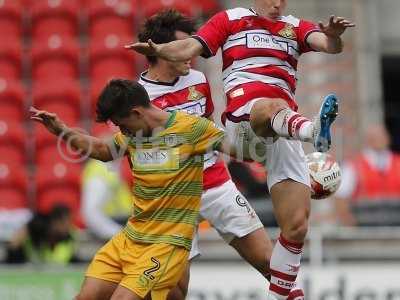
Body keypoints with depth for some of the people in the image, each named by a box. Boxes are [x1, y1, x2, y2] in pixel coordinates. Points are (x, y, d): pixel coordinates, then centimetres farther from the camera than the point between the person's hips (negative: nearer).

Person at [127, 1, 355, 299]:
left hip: (284, 134, 4)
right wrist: (158, 49, -19)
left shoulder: (296, 28, 22)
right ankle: (314, 129, -76)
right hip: (242, 120, -4)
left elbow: (328, 45, 2)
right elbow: (190, 48, 2)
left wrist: (333, 37, -23)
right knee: (274, 107, -42)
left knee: (296, 226, -5)